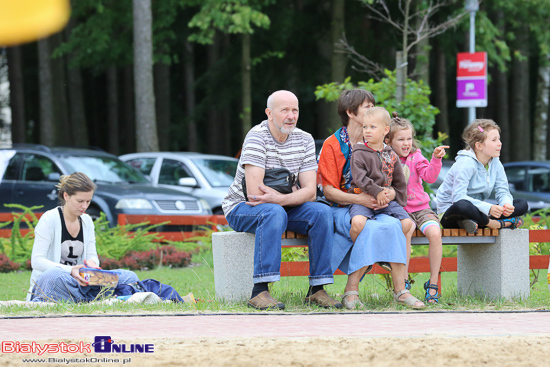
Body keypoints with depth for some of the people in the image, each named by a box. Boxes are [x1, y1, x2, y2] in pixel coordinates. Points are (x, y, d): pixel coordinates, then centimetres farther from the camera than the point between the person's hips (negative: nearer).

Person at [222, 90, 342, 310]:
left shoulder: (304, 140, -1)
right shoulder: (257, 137, -20)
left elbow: (310, 191, -9)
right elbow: (255, 192, -28)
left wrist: (278, 198, -28)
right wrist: (292, 193, -15)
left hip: (283, 208, 6)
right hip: (240, 208, -6)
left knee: (322, 212, -19)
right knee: (274, 213, -37)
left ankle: (316, 290, -19)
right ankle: (260, 292, -41)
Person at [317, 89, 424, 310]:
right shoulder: (333, 145, -2)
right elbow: (328, 191, -7)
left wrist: (390, 193, -13)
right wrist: (360, 199, -21)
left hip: (370, 208, 4)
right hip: (341, 209, -4)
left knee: (392, 224, -29)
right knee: (371, 228, -35)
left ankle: (400, 290, -29)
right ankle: (351, 290, -25)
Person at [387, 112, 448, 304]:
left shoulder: (415, 157, 7)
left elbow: (429, 176, -8)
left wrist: (436, 159, -22)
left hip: (420, 207, 2)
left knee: (435, 232, -27)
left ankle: (433, 284, -15)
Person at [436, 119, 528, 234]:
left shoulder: (495, 163, 3)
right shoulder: (466, 163, -20)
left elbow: (503, 192, 2)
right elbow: (458, 196, -30)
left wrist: (506, 204, -24)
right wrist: (488, 208, -42)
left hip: (477, 211, 8)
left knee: (522, 204, -6)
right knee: (462, 205, -45)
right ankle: (499, 224, -25)